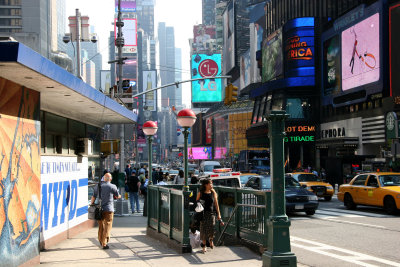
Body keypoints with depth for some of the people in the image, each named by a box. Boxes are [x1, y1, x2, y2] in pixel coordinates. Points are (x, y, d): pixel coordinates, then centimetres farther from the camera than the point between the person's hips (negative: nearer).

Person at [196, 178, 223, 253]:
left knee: (211, 229, -7)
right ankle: (204, 246, 15)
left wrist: (218, 214, 4)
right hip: (203, 213, -1)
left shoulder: (213, 192, 3)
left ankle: (211, 240, 26)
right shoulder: (200, 193, -1)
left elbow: (216, 204, 6)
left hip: (211, 213, 1)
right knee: (203, 229, 1)